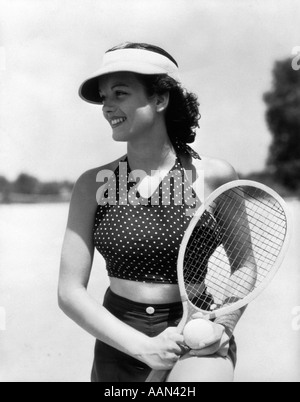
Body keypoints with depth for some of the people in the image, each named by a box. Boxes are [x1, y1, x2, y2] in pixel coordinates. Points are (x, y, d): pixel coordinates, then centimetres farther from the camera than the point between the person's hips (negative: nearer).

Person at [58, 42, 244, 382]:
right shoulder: (92, 185, -3)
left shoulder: (215, 176, -8)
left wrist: (223, 325, -10)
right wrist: (143, 346, -16)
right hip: (118, 341, 3)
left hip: (200, 343, -2)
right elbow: (70, 292, -6)